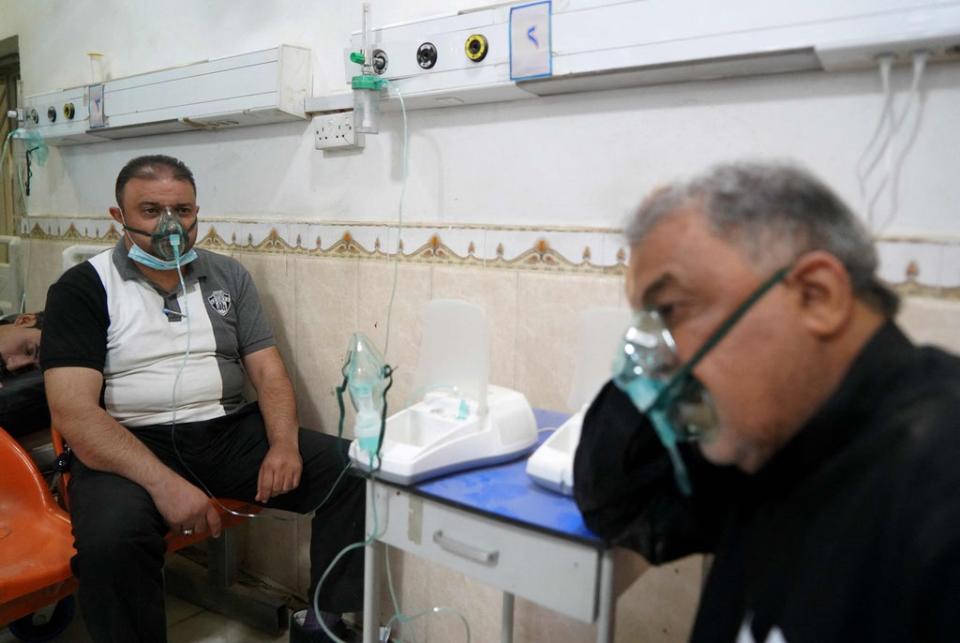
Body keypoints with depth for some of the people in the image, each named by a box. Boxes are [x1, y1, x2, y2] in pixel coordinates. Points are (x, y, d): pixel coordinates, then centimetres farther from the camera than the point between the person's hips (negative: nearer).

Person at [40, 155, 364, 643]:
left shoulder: (227, 275, 10)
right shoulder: (82, 288, -1)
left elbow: (268, 369, 5)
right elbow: (73, 410, -12)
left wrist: (284, 444, -15)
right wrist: (163, 481, -26)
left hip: (231, 432, 4)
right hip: (129, 445, -3)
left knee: (352, 470, -15)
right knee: (112, 539, -35)